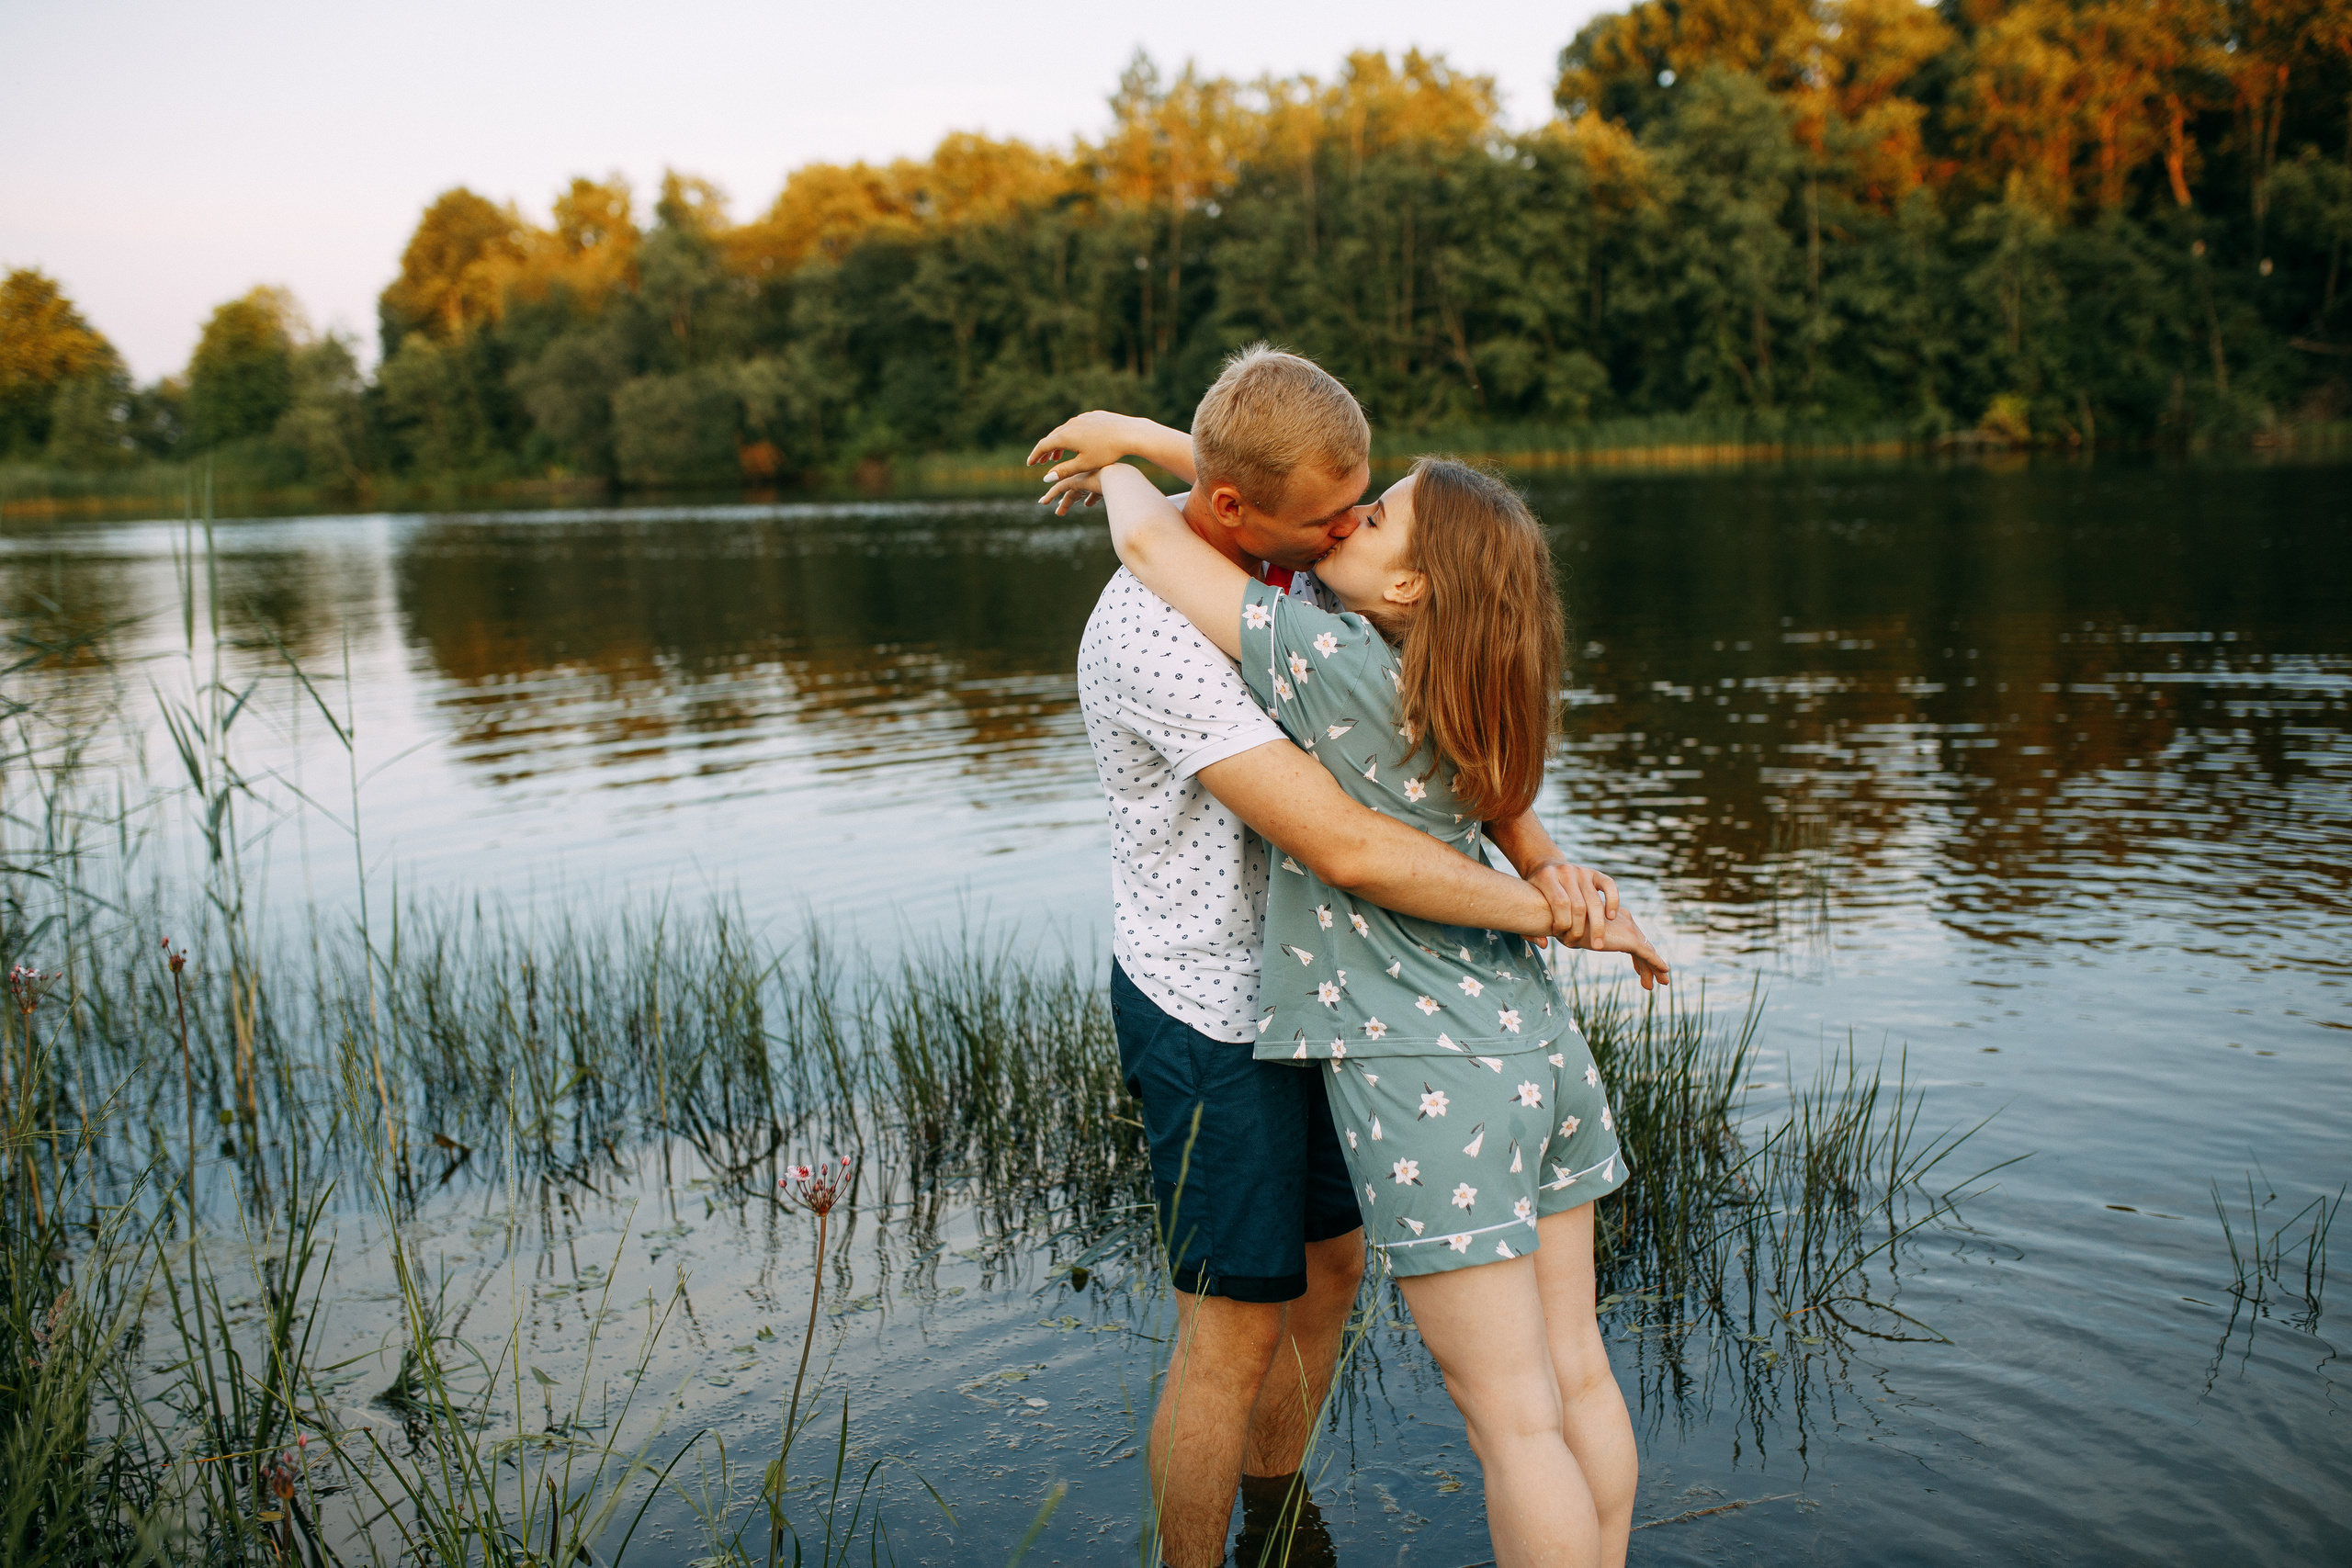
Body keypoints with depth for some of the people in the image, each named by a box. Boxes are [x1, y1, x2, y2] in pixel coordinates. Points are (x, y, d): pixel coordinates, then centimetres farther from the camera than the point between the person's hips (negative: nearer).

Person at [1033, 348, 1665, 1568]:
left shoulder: (1292, 562, -1)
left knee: (1327, 1267, 21)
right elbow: (1349, 849, -34)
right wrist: (1552, 915, -24)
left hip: (1297, 984, 9)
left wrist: (1542, 857, -14)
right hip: (1211, 1016, -9)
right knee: (1234, 1327, 3)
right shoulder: (1156, 634, -30)